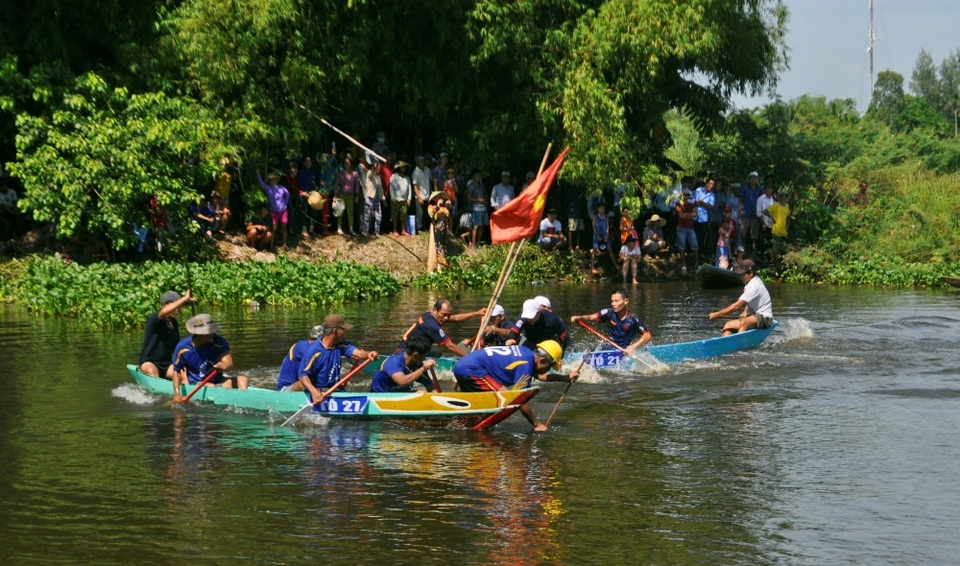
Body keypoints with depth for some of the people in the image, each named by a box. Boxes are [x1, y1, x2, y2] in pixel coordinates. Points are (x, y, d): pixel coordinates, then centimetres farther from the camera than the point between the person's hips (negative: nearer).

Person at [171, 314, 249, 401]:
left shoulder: (218, 342, -9)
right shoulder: (183, 347, -11)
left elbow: (229, 363, -21)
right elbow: (176, 371, 0)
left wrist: (225, 366, -46)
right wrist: (177, 393, -11)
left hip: (218, 381, 2)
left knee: (242, 379, -22)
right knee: (211, 387, -35)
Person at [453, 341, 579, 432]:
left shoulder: (526, 353, 11)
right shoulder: (525, 364, -16)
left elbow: (541, 376, 28)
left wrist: (567, 377, 28)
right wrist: (536, 424, -7)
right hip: (472, 370, -10)